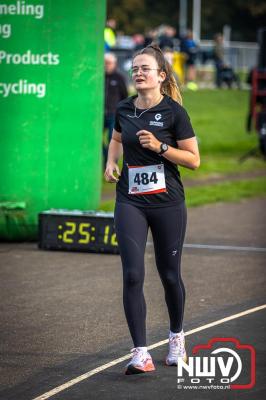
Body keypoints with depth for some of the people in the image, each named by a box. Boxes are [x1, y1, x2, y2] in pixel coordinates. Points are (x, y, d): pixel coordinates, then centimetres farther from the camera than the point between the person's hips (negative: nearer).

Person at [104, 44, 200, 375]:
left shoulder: (174, 112, -8)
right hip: (130, 202, 2)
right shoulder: (123, 109, 4)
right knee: (132, 274, -11)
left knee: (169, 273, 10)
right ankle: (141, 354, -12)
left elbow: (194, 160, -7)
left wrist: (160, 147, -19)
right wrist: (111, 161, 8)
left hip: (167, 203, -2)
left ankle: (177, 336, 37)